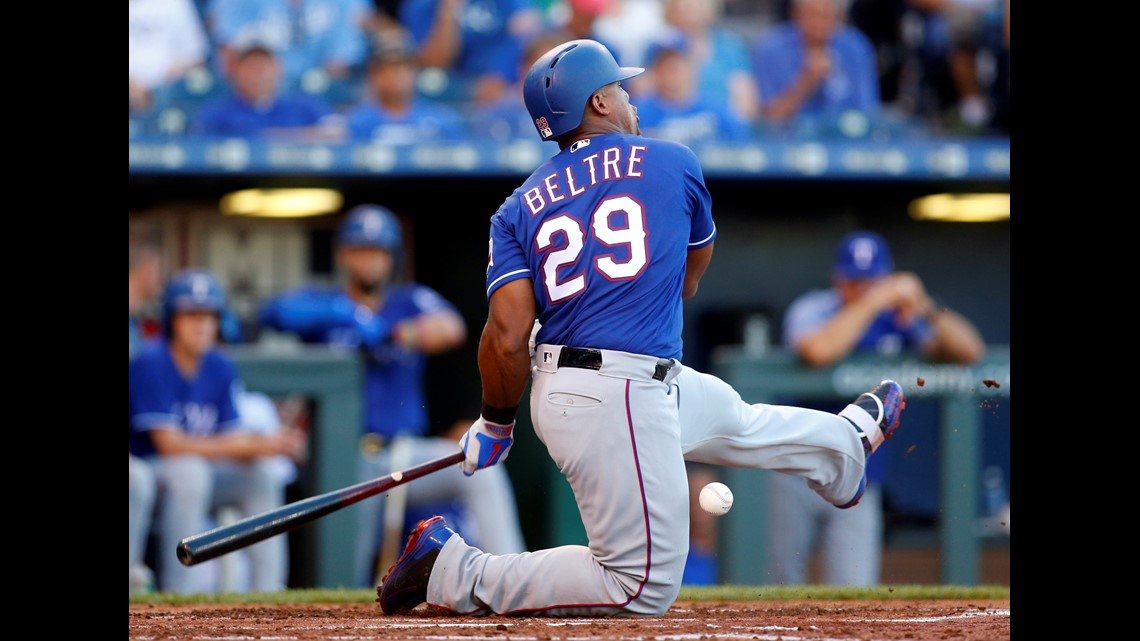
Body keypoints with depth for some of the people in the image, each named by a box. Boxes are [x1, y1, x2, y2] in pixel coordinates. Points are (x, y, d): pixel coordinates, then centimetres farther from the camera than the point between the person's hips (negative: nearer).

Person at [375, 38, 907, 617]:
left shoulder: (518, 210, 5)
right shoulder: (674, 163, 1)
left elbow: (508, 336, -7)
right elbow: (691, 279, 18)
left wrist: (495, 425, 5)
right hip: (621, 403, -7)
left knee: (731, 418, 33)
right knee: (644, 588, -8)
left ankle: (846, 444, 61)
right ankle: (454, 570, -10)